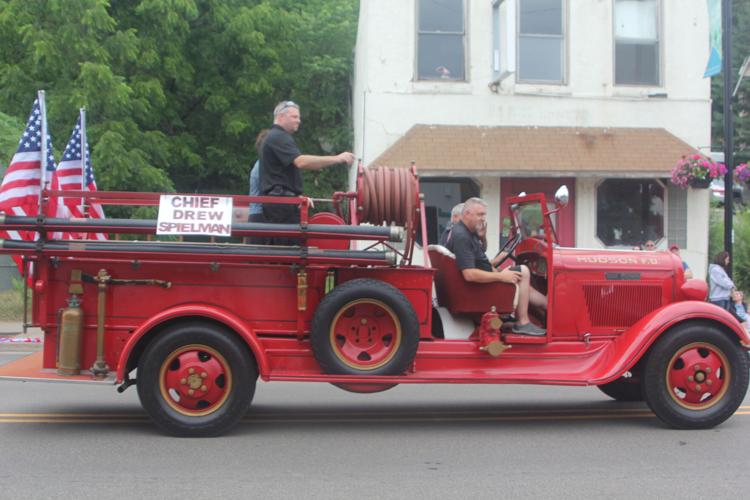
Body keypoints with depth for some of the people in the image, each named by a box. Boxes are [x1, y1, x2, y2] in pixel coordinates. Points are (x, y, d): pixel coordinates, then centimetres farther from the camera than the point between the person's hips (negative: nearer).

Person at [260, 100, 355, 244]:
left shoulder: (275, 137, 25)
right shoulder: (278, 137, -9)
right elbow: (301, 161, -24)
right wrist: (337, 158, -25)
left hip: (278, 201, 11)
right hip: (281, 200, -11)